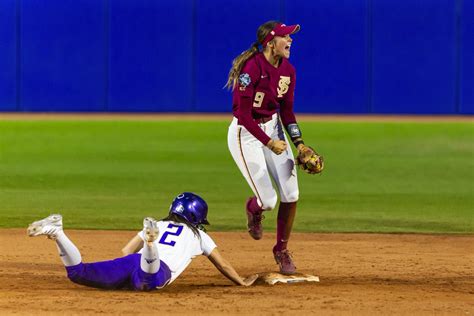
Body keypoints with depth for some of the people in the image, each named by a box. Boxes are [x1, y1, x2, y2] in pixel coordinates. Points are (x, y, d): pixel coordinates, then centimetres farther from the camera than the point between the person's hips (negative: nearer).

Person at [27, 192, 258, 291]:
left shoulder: (162, 225, 39)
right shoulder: (198, 235, 31)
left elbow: (126, 251, 35)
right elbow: (223, 265, 38)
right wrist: (242, 282, 56)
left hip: (131, 261, 5)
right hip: (159, 269, -5)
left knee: (77, 272, -7)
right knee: (150, 279, -43)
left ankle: (55, 232, -27)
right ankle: (150, 240, -71)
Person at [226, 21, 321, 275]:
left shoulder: (288, 71, -1)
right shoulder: (252, 68, -24)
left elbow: (287, 112, 8)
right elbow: (242, 115, -24)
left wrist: (299, 144, -4)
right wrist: (269, 143, -25)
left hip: (273, 128, 7)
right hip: (246, 133, -7)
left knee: (291, 195, -1)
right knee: (268, 201, -9)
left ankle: (282, 250, 18)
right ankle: (253, 208, 30)